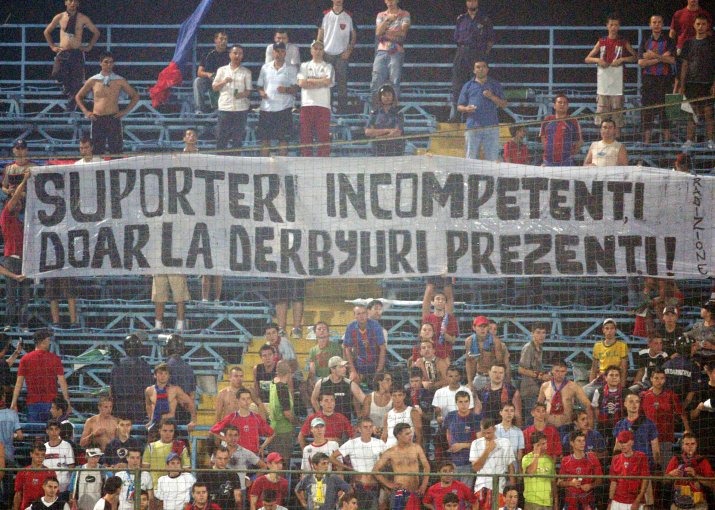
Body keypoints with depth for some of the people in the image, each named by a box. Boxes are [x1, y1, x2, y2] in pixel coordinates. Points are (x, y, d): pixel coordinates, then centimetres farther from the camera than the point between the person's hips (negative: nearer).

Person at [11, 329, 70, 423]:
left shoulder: (25, 359, 1)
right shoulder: (55, 358, -2)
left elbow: (19, 383, 0)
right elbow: (62, 381, -2)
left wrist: (14, 403, 2)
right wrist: (67, 401, 4)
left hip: (32, 402, 1)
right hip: (51, 401, -1)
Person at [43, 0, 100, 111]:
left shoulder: (83, 19, 3)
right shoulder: (59, 18, 5)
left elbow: (96, 33, 15)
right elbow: (47, 32, 19)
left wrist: (89, 47, 5)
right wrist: (52, 46, 9)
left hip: (77, 52, 0)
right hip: (62, 52, 0)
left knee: (76, 80, -5)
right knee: (57, 74, -22)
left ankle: (71, 105, 7)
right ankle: (66, 85, 10)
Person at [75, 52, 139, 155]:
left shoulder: (119, 81, 5)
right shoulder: (93, 81, 8)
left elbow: (135, 96, 14)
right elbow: (78, 97, 19)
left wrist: (125, 111, 3)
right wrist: (85, 112, 7)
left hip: (113, 118, -1)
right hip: (97, 119, 1)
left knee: (116, 150, -6)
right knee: (98, 151, 1)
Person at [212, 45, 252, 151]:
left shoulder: (246, 72, 8)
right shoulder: (222, 70, 10)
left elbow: (248, 90, 6)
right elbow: (214, 87, 8)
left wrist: (243, 94, -16)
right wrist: (224, 82, -11)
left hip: (241, 108, 0)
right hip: (225, 108, 0)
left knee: (238, 138, 2)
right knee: (221, 137, -2)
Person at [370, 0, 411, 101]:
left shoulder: (404, 15, 9)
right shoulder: (381, 15, 17)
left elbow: (403, 32, -5)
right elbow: (378, 32, 1)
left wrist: (385, 33, -6)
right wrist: (387, 19, -11)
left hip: (396, 52, -3)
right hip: (381, 51, 3)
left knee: (395, 83, -9)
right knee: (376, 82, -5)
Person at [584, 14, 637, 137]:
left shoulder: (623, 43, 5)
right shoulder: (601, 42, 9)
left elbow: (635, 57, 7)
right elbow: (587, 59, 12)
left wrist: (622, 59, -9)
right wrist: (597, 60, -8)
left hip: (617, 80, -1)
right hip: (603, 80, 1)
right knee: (602, 113, 0)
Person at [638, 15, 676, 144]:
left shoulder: (669, 41, 7)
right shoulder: (645, 42, 13)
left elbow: (672, 60, -7)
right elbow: (641, 62, -1)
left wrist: (653, 55, -10)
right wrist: (661, 58, -7)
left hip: (665, 80, -2)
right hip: (648, 80, 2)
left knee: (665, 110, -5)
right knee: (647, 111, -1)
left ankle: (667, 139, -3)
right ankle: (646, 141, 1)